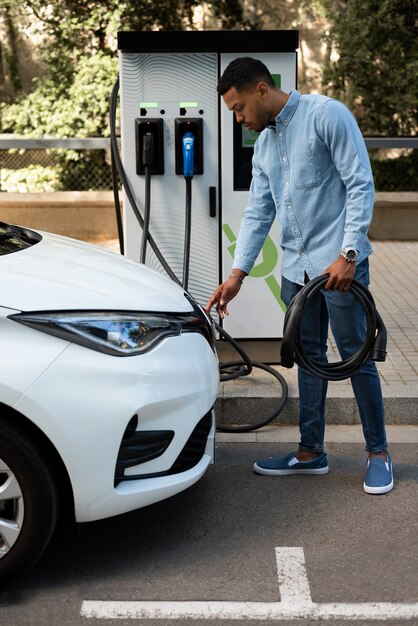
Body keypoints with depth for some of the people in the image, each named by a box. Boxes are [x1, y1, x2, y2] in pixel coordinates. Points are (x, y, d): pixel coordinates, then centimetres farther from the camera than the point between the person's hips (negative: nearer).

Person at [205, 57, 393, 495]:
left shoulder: (327, 115, -10)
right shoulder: (264, 144, 14)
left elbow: (361, 185, -14)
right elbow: (258, 213, 13)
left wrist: (348, 253, -20)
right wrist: (237, 274, 4)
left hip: (339, 263, -7)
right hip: (296, 267, 8)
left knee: (355, 354, -1)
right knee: (309, 357, 12)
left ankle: (378, 453, 12)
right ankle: (310, 453, 21)